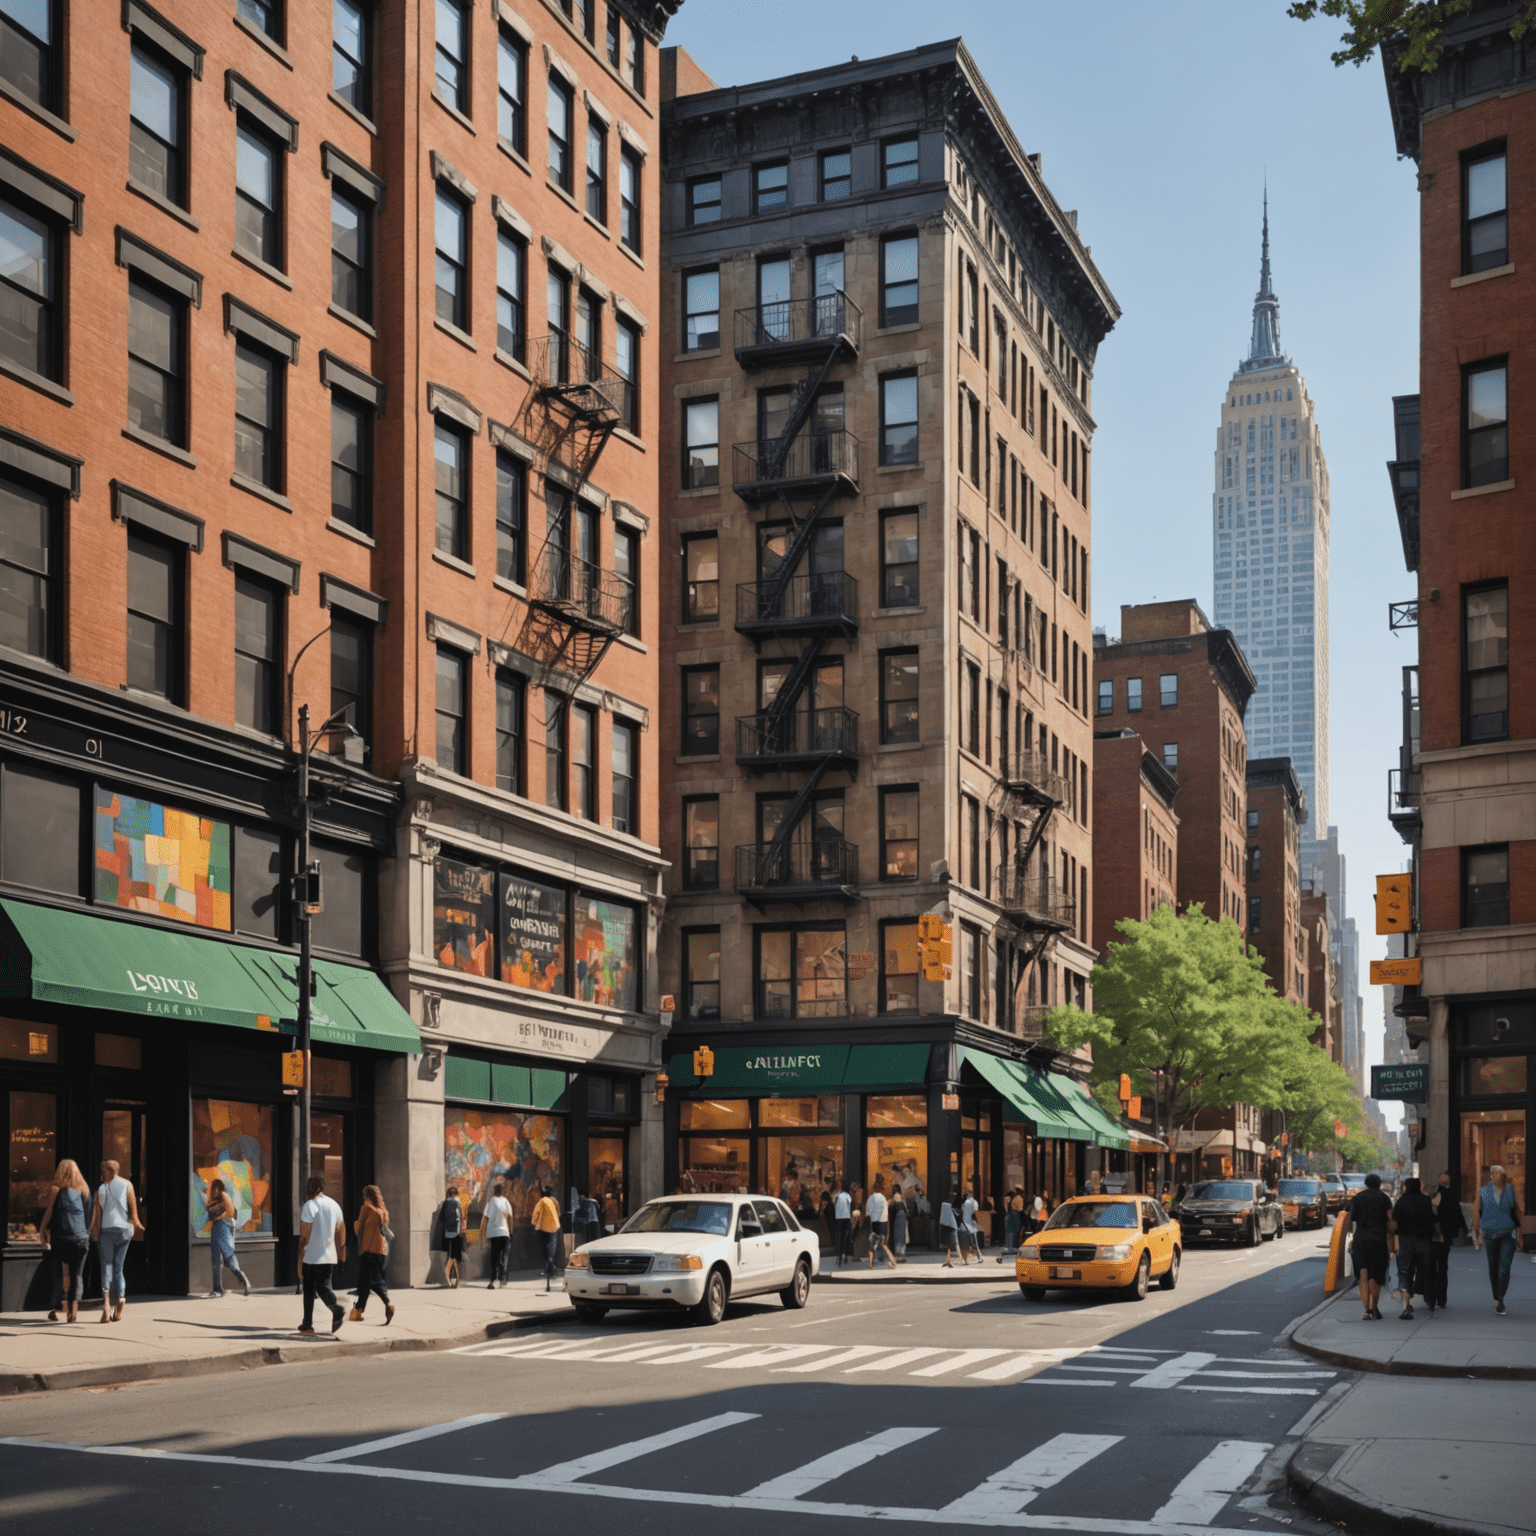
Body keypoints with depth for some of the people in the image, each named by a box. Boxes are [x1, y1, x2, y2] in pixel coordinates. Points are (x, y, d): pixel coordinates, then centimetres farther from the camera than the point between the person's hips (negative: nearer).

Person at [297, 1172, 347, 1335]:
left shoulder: (309, 1206, -10)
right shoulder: (334, 1205, 10)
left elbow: (304, 1235, -13)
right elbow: (341, 1232, 14)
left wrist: (300, 1259, -9)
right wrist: (341, 1254, 21)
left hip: (312, 1257, -5)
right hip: (330, 1257, 5)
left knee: (309, 1289, 6)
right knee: (323, 1286, 12)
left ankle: (308, 1324, 11)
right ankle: (337, 1308, -15)